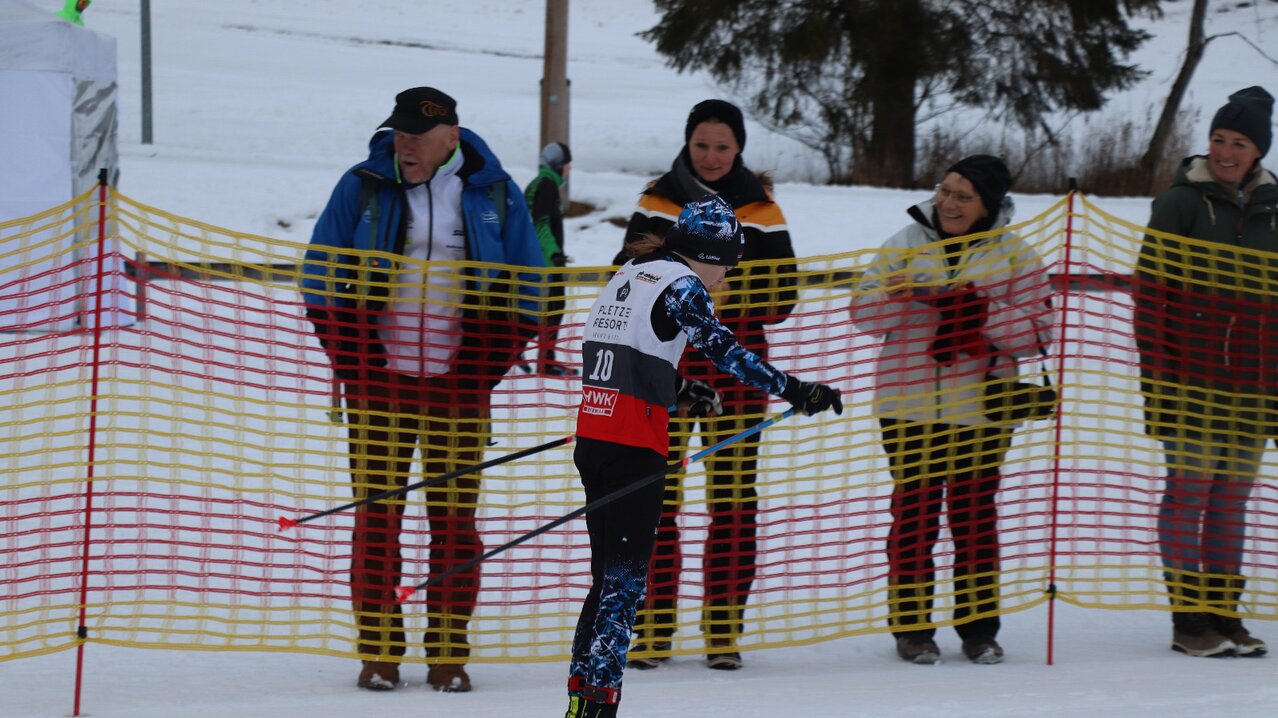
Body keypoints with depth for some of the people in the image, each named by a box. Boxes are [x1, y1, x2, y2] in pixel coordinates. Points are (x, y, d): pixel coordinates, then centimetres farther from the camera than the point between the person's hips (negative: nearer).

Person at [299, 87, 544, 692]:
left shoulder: (493, 194, 5)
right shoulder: (363, 187, 3)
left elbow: (527, 283, 9)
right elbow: (319, 273, 6)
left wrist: (493, 359, -1)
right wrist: (345, 353, -2)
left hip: (459, 385, 0)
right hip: (378, 380, 0)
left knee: (455, 517, 0)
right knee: (376, 514, -2)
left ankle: (449, 653, 6)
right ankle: (378, 653, 2)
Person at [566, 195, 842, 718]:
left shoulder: (628, 277, 18)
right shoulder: (682, 286, -7)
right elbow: (724, 351, -19)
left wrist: (679, 391, 34)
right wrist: (795, 391, -22)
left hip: (591, 437, 8)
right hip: (634, 446, -8)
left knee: (608, 571, 14)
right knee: (626, 576, -5)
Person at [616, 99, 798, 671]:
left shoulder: (759, 211, 5)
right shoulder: (658, 201, 8)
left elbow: (781, 300, -1)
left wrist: (716, 289, -13)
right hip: (665, 368, 0)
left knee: (734, 498, 0)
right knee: (656, 499, -3)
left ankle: (724, 632, 6)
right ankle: (651, 631, 4)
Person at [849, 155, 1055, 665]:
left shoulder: (1015, 256, 5)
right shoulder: (906, 245, 8)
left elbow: (1037, 331, -3)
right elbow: (864, 311, 2)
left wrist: (983, 315, -18)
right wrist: (912, 295, -17)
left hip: (980, 408, 0)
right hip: (910, 406, 0)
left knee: (976, 516, 5)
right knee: (914, 513, 1)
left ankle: (979, 628, 13)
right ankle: (911, 627, 8)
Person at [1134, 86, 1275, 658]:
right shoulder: (1181, 203, -3)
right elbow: (1149, 292, -6)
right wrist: (1155, 377, -12)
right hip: (1191, 377, -4)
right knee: (1189, 491, -3)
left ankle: (1224, 612, 13)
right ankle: (1190, 617, 1)